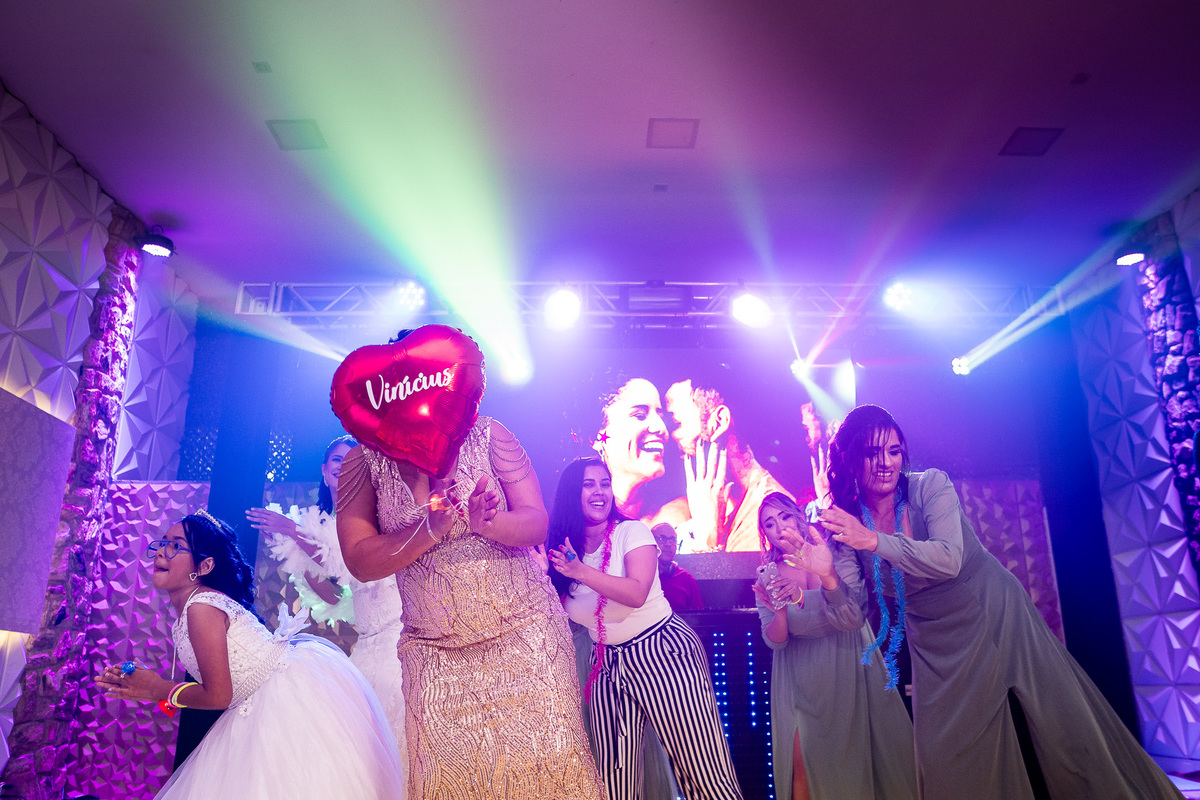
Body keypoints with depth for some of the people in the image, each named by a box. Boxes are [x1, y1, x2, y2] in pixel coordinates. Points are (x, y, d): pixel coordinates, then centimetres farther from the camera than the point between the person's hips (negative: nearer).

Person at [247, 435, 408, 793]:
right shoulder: (319, 525, 13)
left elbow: (351, 564, -18)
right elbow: (332, 596, 10)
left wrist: (294, 531, -14)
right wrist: (296, 553, 2)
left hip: (397, 636, -6)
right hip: (367, 646, 6)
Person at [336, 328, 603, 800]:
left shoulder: (486, 436, -1)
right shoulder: (364, 461, 1)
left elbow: (535, 525, -4)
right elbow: (360, 561, -6)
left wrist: (482, 522, -25)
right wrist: (431, 528, -22)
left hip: (525, 634, -1)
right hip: (436, 650, 1)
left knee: (546, 761, -6)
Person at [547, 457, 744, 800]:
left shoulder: (631, 532, -5)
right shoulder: (562, 550, 6)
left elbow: (637, 593, -21)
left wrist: (582, 572, -29)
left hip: (663, 652, -4)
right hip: (609, 665, 4)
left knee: (704, 772, -6)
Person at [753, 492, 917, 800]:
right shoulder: (768, 576, -2)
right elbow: (774, 641, -6)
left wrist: (802, 596, -37)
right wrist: (780, 612, -28)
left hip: (848, 659, 0)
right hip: (801, 675, 1)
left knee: (863, 749, 3)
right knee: (803, 762, -5)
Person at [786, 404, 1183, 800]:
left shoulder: (931, 486, -16)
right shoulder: (844, 526, -10)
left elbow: (949, 559, -32)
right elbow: (852, 617, -14)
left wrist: (875, 541, -40)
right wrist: (828, 577, -33)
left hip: (997, 616, -2)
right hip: (938, 646, 2)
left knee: (1067, 729, 2)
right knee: (947, 757, 5)